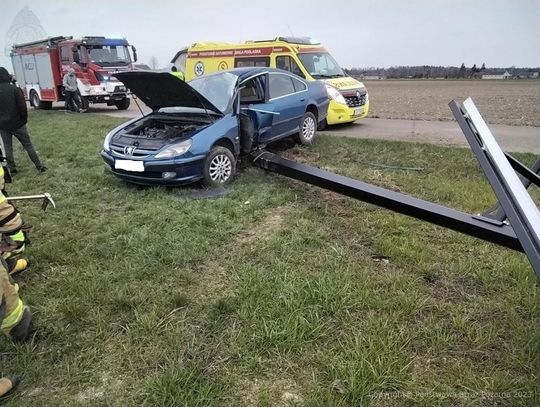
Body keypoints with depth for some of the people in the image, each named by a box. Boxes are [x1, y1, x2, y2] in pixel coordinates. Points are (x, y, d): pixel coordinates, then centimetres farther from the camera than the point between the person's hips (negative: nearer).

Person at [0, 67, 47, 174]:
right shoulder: (15, 89, -11)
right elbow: (22, 107, -13)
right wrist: (24, 119, 1)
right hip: (17, 123, -3)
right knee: (28, 145, 5)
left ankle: (12, 168, 16)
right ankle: (39, 166, 6)